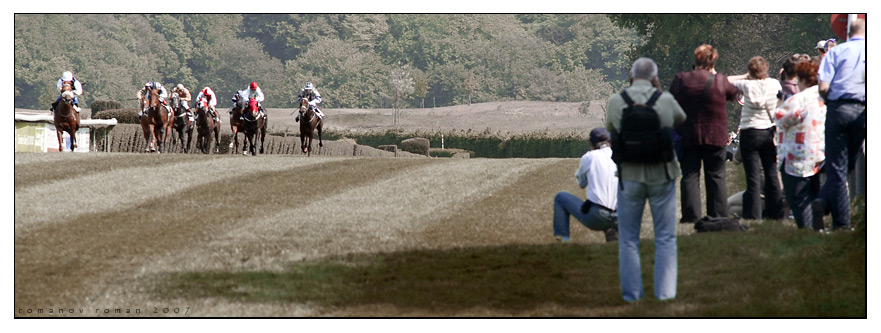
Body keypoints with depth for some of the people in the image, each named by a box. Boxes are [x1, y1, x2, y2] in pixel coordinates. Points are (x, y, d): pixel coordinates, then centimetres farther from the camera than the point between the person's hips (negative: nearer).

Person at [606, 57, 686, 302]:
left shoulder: (616, 101, -7)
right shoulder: (666, 100, -6)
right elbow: (681, 119, 15)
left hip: (629, 178, 0)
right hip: (661, 176, 0)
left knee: (628, 239, 11)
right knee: (665, 238, 11)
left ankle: (631, 293, 12)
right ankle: (665, 291, 9)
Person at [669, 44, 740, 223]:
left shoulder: (680, 80, -4)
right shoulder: (720, 81, -7)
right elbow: (734, 94, 14)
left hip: (687, 137, 1)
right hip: (715, 136, -1)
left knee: (689, 176, 5)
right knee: (716, 177, 7)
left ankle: (691, 216, 0)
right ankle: (719, 216, 6)